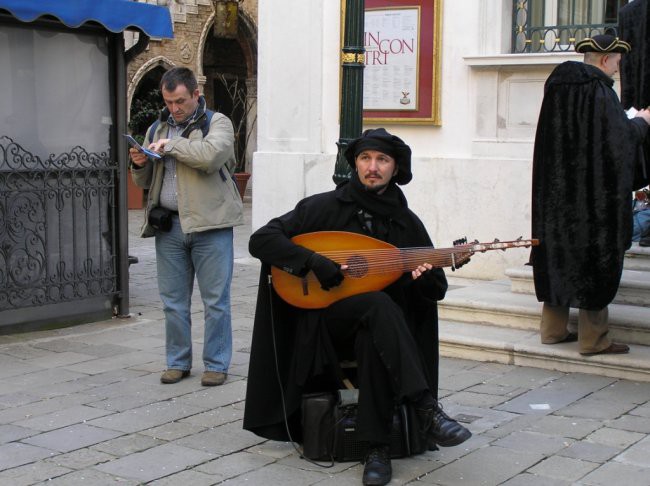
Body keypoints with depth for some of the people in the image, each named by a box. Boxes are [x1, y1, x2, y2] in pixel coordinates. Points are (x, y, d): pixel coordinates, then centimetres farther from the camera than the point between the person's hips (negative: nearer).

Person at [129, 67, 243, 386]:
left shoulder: (217, 123, 2)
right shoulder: (157, 129, 17)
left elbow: (211, 155, -20)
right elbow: (145, 182, 21)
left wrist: (172, 145, -12)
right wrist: (139, 165, 0)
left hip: (209, 223, -5)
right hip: (168, 225, 5)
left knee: (215, 300, 0)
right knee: (173, 301, 9)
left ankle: (216, 364, 10)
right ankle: (178, 362, 20)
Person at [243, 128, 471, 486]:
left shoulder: (408, 223, 7)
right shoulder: (325, 206, -1)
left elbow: (437, 291, 9)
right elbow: (260, 240, -8)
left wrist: (425, 279, -16)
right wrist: (315, 262, -21)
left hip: (378, 330, 2)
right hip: (324, 325, -2)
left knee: (372, 341, -36)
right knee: (379, 304, -34)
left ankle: (376, 448, -29)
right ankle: (427, 410, -39)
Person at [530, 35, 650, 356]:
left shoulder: (558, 84, 9)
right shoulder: (599, 90, -15)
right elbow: (618, 136, -15)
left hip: (558, 187, 8)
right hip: (592, 190, -8)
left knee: (559, 250, 13)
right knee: (594, 256, 0)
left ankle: (553, 329, 18)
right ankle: (593, 338, 5)